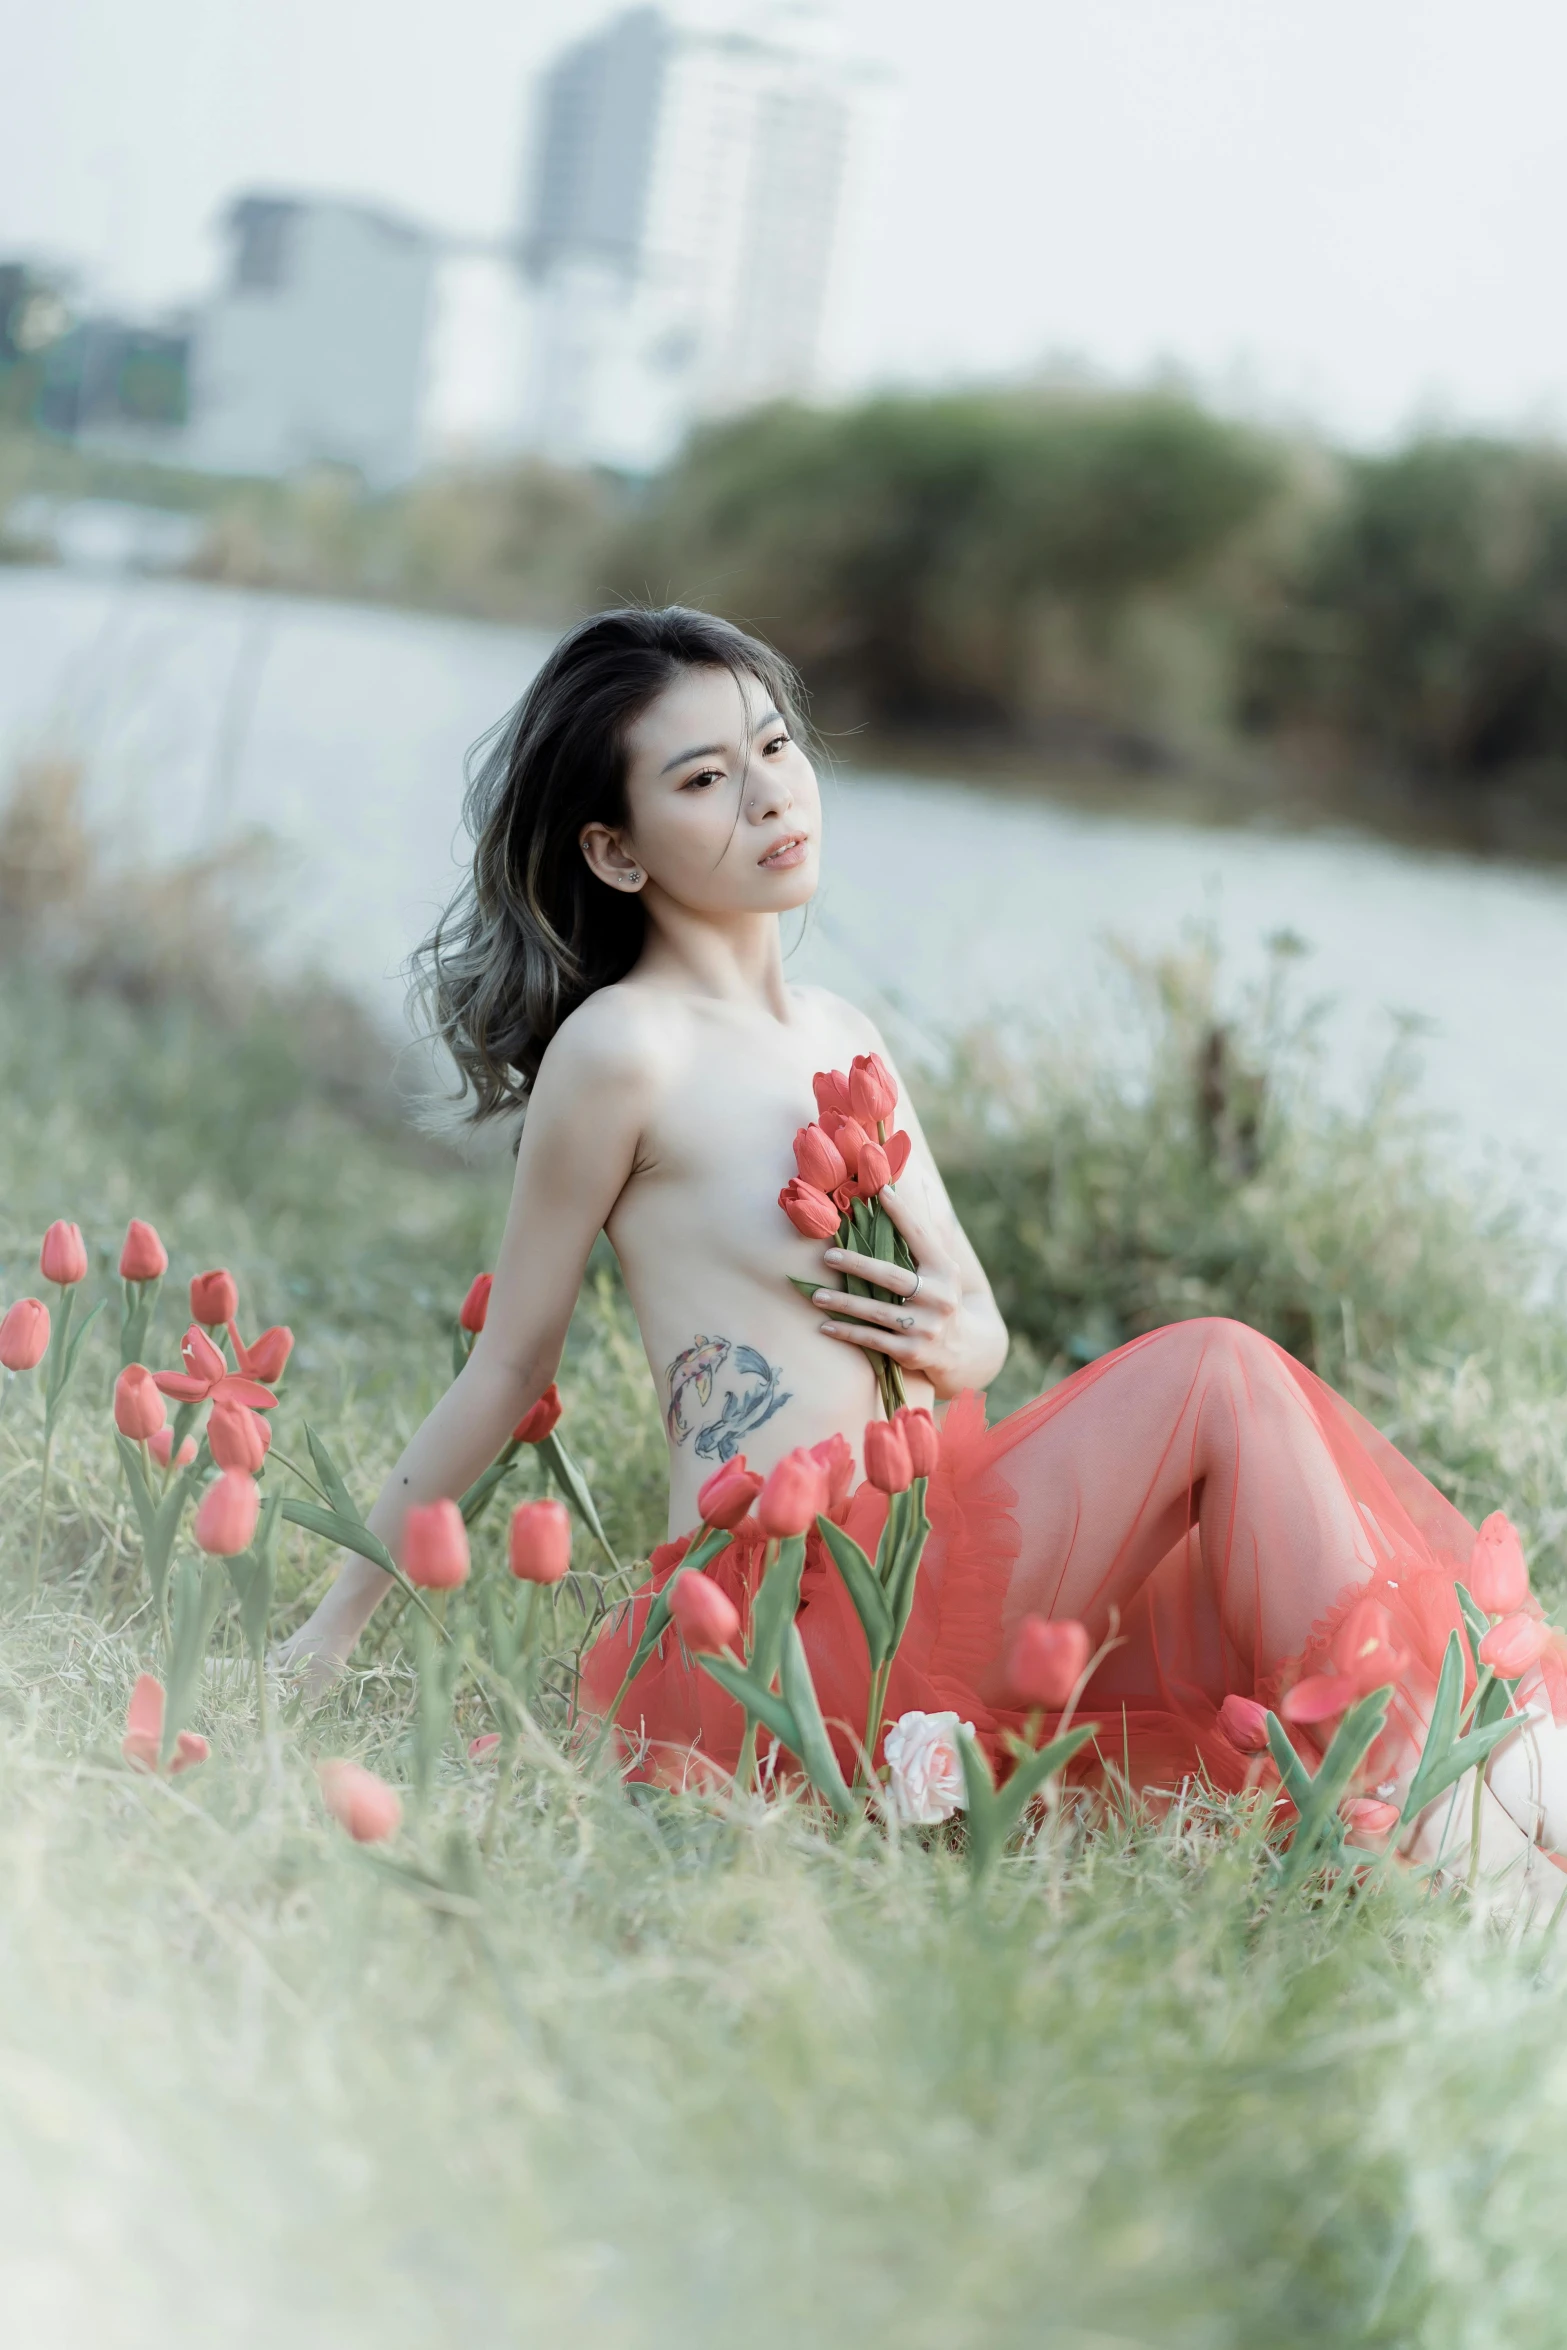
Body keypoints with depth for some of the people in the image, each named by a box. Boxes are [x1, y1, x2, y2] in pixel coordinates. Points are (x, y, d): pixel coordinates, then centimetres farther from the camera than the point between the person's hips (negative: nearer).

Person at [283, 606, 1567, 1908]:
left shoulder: (840, 1034, 15)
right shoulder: (620, 1046, -9)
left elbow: (981, 1322, 19)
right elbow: (511, 1364, -2)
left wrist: (956, 1346, -6)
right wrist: (334, 1628, 2)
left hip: (925, 1554, 8)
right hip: (784, 1618, -8)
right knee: (1218, 1375, -15)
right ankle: (1430, 1832, -15)